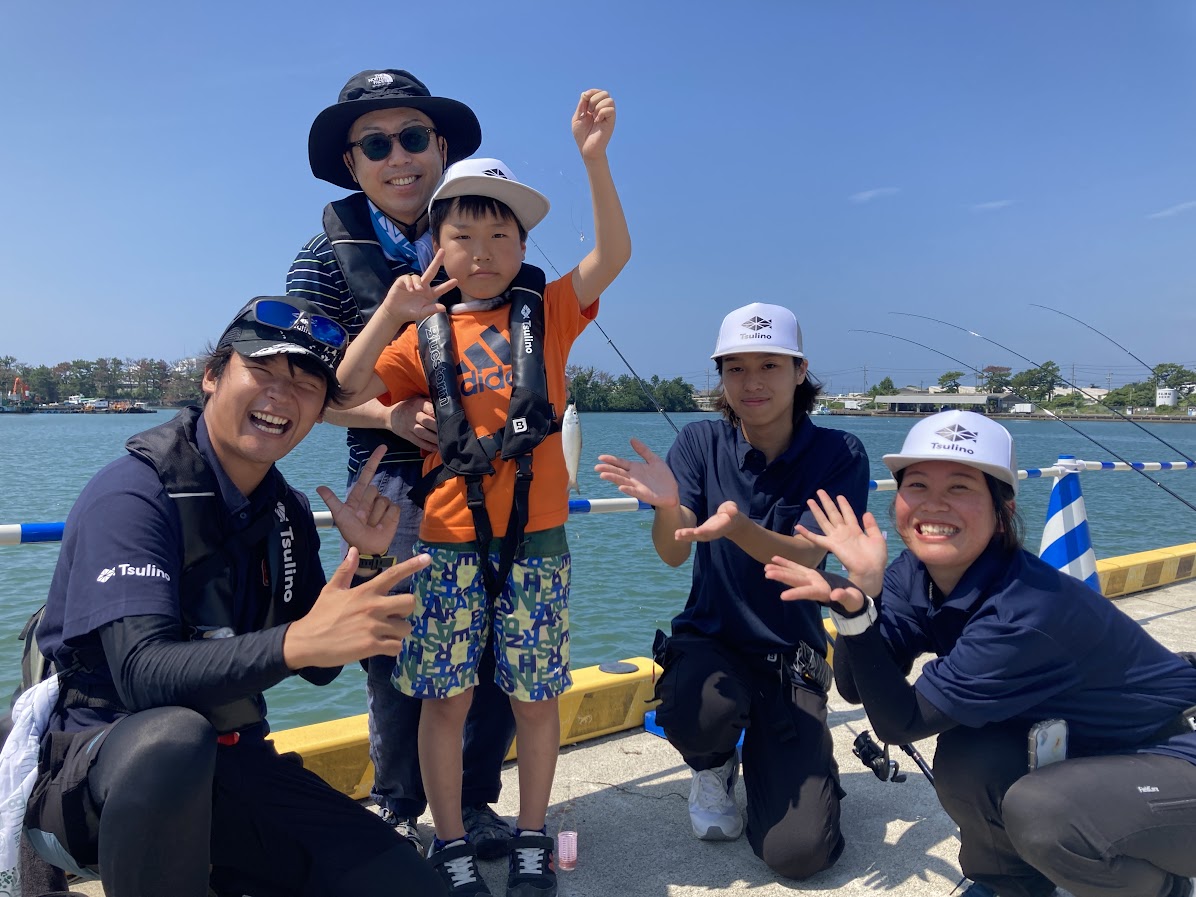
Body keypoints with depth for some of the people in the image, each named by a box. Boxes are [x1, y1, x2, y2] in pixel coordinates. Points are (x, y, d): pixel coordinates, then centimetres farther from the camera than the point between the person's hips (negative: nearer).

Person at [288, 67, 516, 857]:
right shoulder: (332, 253, -1)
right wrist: (394, 417, -17)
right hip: (392, 486, -2)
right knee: (399, 657, 3)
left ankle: (475, 799, 28)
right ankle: (400, 811, 27)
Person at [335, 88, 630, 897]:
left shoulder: (547, 313, 4)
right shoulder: (426, 336, 6)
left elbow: (613, 254, -8)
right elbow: (349, 389, -2)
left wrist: (594, 157, -18)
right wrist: (392, 308, -12)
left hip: (537, 536, 0)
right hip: (449, 538, 1)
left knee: (535, 697, 9)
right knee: (446, 697, 7)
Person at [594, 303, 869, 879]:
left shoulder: (838, 454, -8)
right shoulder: (701, 443, -4)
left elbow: (803, 559, -18)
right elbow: (673, 554, -13)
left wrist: (737, 527, -39)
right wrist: (667, 503, -37)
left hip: (790, 656, 0)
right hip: (707, 638, 1)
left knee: (799, 853, -14)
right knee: (696, 714, -36)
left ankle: (767, 757, 22)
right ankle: (713, 768, 5)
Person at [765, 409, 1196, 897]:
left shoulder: (1026, 613, -34)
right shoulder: (915, 574, -12)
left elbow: (900, 723, -29)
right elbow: (854, 688, -16)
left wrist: (858, 604, -39)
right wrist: (857, 598, -33)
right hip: (1079, 746, 6)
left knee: (1041, 814, -32)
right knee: (966, 761, -22)